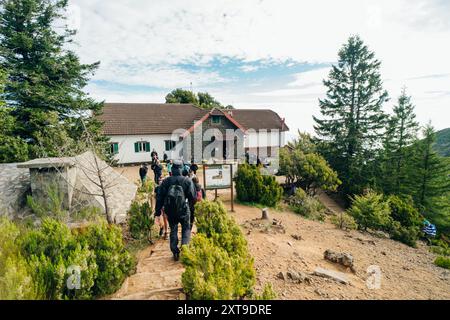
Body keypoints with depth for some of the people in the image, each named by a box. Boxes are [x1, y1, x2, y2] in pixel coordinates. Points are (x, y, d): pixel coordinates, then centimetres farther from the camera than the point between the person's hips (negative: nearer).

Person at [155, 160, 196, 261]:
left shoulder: (166, 181, -1)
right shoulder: (187, 181, -7)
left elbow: (160, 197, 1)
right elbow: (193, 197, -7)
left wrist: (158, 210, 9)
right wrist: (189, 205, 12)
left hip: (170, 211, 2)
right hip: (183, 210, -2)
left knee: (173, 230, 17)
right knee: (186, 229, 16)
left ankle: (175, 252, 18)